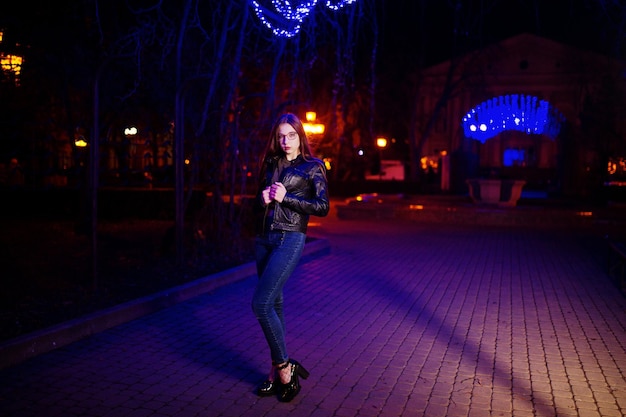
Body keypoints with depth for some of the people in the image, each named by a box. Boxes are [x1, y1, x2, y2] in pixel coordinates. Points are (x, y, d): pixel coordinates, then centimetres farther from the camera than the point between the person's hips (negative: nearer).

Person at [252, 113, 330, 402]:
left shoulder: (313, 167, 1)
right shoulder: (270, 165, 16)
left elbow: (322, 206, -8)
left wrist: (286, 197, -13)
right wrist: (263, 199, -3)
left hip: (290, 239, -6)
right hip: (264, 239, 6)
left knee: (260, 304, -15)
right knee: (273, 303, 9)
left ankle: (285, 368, -1)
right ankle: (277, 372, 18)